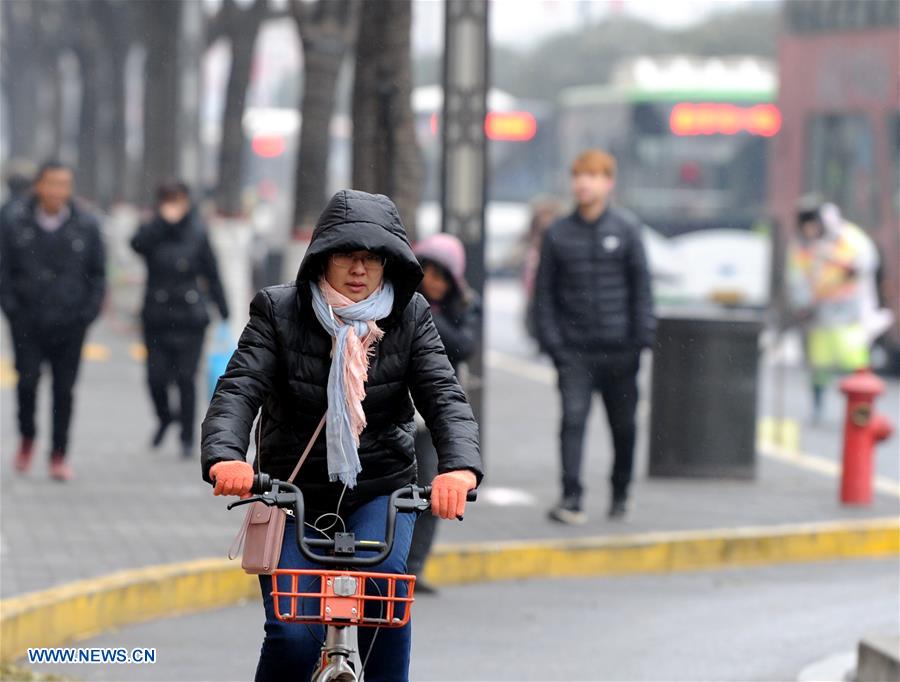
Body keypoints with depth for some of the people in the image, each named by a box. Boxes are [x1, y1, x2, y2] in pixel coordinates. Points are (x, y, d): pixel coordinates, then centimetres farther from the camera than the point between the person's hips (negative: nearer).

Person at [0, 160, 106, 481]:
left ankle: (59, 455, 11)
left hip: (70, 323, 1)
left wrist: (89, 311, 0)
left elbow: (97, 273, 9)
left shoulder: (86, 225, 1)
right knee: (28, 380, -8)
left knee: (64, 389, 1)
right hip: (27, 321, -1)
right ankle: (27, 437, 18)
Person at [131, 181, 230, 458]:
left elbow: (212, 276, 6)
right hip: (156, 318, 1)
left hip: (190, 318, -1)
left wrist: (224, 313, 2)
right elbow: (138, 243, -21)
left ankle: (187, 438, 11)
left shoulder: (197, 235, 3)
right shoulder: (153, 232, 3)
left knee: (185, 378, -2)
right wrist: (163, 220, -24)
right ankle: (164, 419, 29)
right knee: (156, 377, -2)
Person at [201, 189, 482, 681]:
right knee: (293, 636, -15)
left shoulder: (411, 317, -3)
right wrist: (224, 457, -40)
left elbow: (444, 396, -14)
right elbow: (239, 388, -18)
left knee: (383, 579, -29)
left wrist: (459, 467, -35)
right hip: (293, 492, -1)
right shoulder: (278, 310, -7)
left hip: (380, 488, 1)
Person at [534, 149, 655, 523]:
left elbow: (641, 284, 3)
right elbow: (544, 290, 7)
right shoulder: (558, 233, 5)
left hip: (618, 348, 0)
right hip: (574, 349, 0)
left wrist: (642, 335, -3)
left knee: (623, 425, 9)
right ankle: (571, 498, -16)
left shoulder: (626, 228, 3)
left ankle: (620, 495, 26)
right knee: (573, 418, -13)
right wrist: (550, 339, -2)